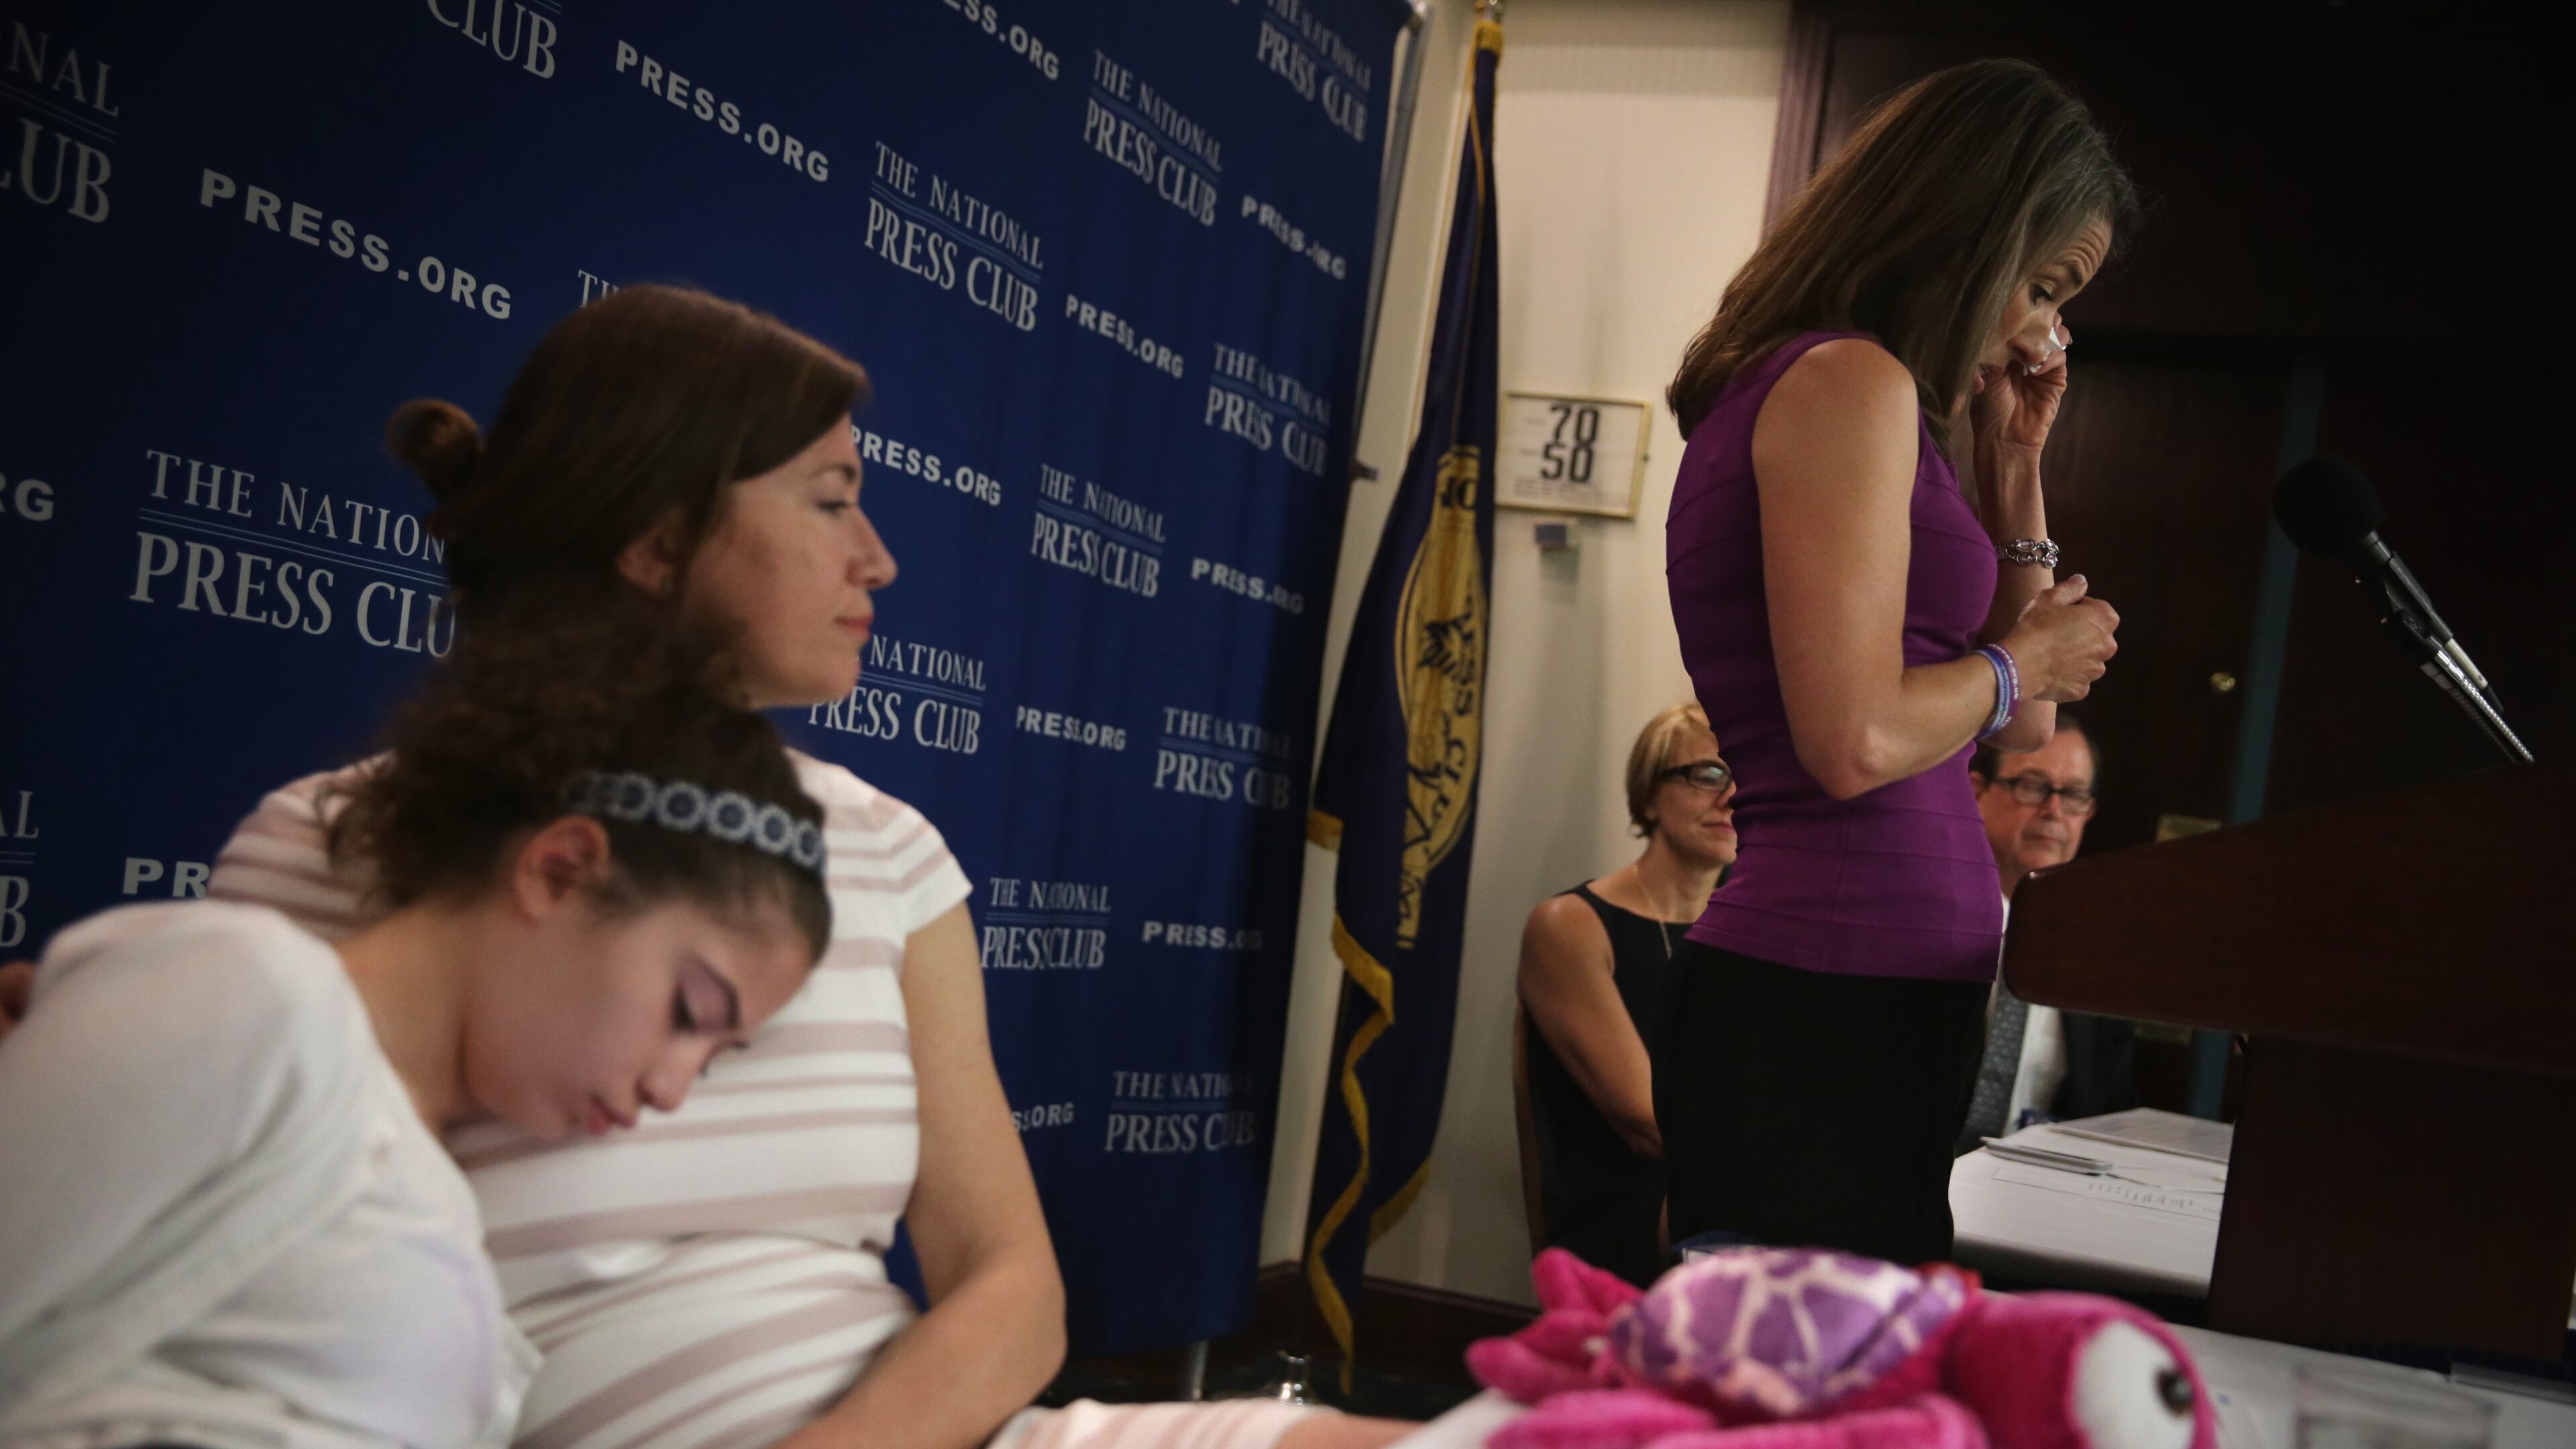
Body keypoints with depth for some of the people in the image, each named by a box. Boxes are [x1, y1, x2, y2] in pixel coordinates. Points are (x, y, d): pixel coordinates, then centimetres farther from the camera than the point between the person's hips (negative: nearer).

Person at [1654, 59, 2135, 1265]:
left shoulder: (1843, 387, 22)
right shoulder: (1850, 379, -8)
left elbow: (2023, 734, 24)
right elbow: (1856, 739, -19)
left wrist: (2012, 472, 19)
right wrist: (2019, 663, 0)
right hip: (1832, 1001, -10)